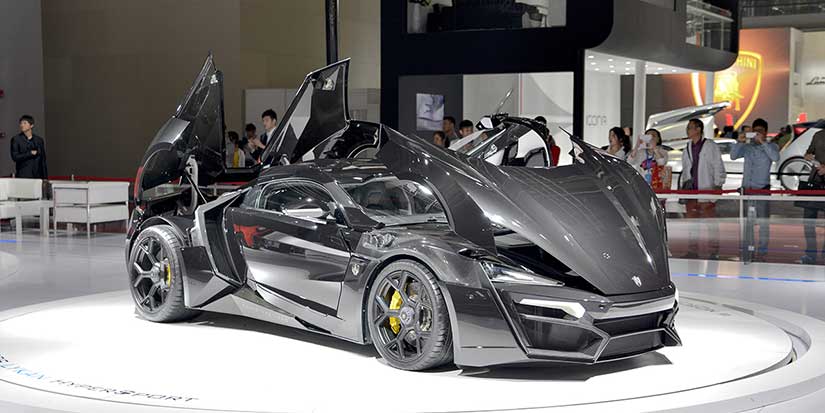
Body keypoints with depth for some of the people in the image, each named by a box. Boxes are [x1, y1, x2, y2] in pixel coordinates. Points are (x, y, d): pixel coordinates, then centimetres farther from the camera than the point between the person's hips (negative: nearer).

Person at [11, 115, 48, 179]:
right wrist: (30, 153, -10)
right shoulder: (16, 139, 3)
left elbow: (43, 160, 10)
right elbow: (15, 157, -7)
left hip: (37, 176, 3)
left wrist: (45, 178, 5)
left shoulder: (39, 140, 10)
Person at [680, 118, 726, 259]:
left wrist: (718, 185, -9)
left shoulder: (710, 146, -2)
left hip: (706, 190, -6)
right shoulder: (687, 149, 17)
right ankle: (693, 250, 12)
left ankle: (714, 251, -2)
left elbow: (718, 167, -3)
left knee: (711, 222, -5)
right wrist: (682, 186, 14)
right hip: (690, 190, 6)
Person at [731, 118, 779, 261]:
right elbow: (733, 156, 0)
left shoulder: (771, 146, 5)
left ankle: (762, 252, 0)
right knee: (747, 221, 7)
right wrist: (739, 142, -14)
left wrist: (763, 142, -21)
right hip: (747, 188, 3)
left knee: (763, 221, -3)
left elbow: (775, 157, -15)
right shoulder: (747, 147, 12)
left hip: (762, 188, -3)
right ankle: (746, 250, 14)